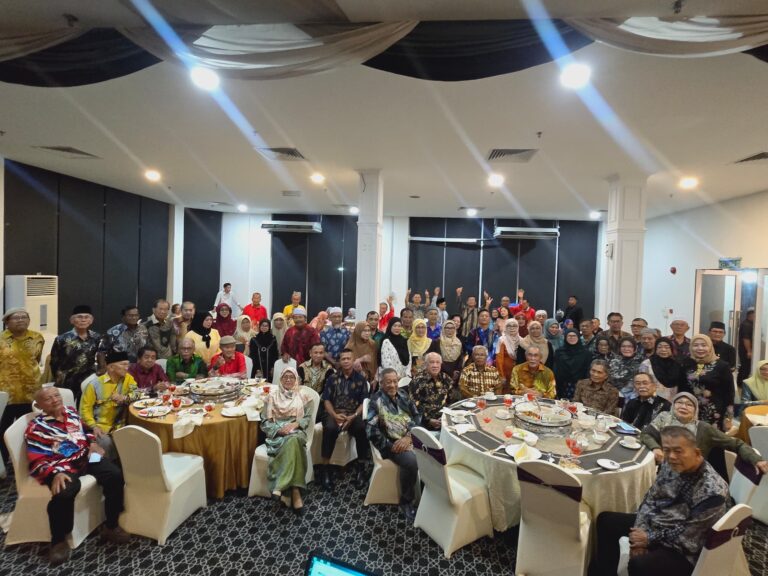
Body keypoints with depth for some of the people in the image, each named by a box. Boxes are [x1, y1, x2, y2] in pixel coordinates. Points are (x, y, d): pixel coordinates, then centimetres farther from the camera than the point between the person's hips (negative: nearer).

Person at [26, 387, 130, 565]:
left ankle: (111, 526, -1)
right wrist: (56, 474, -24)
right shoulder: (36, 428, -3)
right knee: (64, 492, -35)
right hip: (60, 466, -4)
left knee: (115, 475, -18)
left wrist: (92, 443, 7)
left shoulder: (71, 411, 12)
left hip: (85, 457, 4)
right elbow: (37, 461, -7)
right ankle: (58, 540, -6)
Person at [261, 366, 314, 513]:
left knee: (293, 441, -37)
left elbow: (308, 417, 6)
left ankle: (280, 486, -34)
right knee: (292, 443, -35)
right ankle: (295, 491, -35)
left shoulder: (303, 395, 11)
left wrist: (294, 424, -13)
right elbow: (266, 421, 5)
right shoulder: (273, 394, 10)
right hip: (277, 432, -1)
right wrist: (278, 430, -13)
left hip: (296, 431, 1)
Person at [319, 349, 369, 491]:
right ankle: (326, 468, -19)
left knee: (362, 428, -32)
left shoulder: (360, 379, 7)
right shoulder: (332, 377, 9)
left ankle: (361, 468, -14)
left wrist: (353, 416, -14)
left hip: (354, 414, 0)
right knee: (330, 428, -34)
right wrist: (335, 415, -13)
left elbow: (364, 402, 2)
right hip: (334, 413, 0)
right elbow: (326, 400, 5)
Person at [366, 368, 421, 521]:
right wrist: (390, 446, -15)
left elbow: (417, 416, 7)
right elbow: (371, 429, -10)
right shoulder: (376, 400, -4)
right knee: (411, 461, -30)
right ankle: (407, 502, -5)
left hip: (411, 438, 5)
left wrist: (408, 437, -9)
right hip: (391, 443, -5)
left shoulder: (403, 395, 11)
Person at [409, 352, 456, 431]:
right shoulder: (417, 382, -7)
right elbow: (414, 406, -12)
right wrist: (429, 420, -18)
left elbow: (454, 399, 14)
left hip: (446, 416, 6)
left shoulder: (445, 378, 10)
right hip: (428, 422, -6)